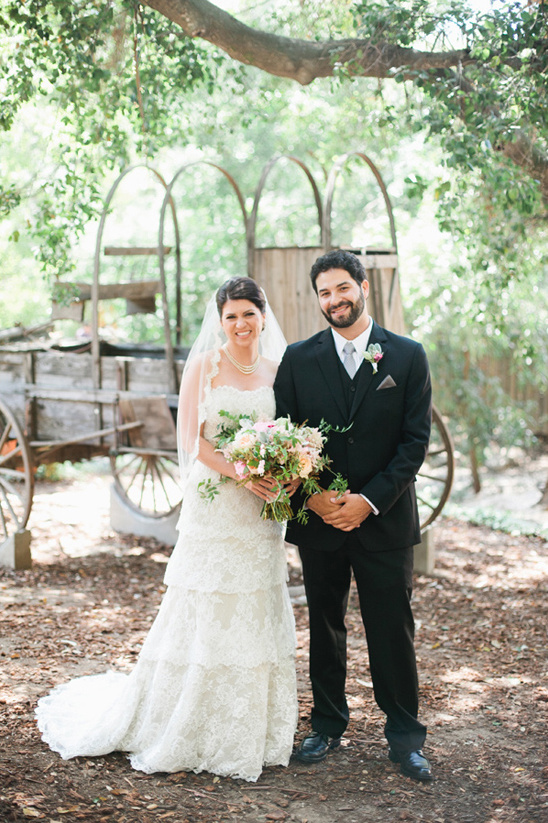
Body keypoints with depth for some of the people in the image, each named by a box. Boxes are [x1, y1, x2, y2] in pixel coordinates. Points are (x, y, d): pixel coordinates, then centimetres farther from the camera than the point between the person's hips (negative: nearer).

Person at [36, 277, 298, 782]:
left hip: (260, 513, 4)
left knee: (255, 621, 8)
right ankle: (187, 735, 14)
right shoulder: (203, 367, -1)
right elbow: (192, 439, -6)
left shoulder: (278, 370, 9)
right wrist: (240, 472, -18)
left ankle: (250, 734, 20)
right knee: (204, 619, 1)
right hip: (212, 507, -4)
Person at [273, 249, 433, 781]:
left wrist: (369, 500, -13)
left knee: (392, 630, 4)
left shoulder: (407, 356, -2)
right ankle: (327, 727, 27)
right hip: (318, 518, 2)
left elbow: (416, 440, -5)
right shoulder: (298, 358, 2)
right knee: (324, 627, 13)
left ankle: (404, 737, 17)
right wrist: (312, 496, -12)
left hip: (384, 519, -1)